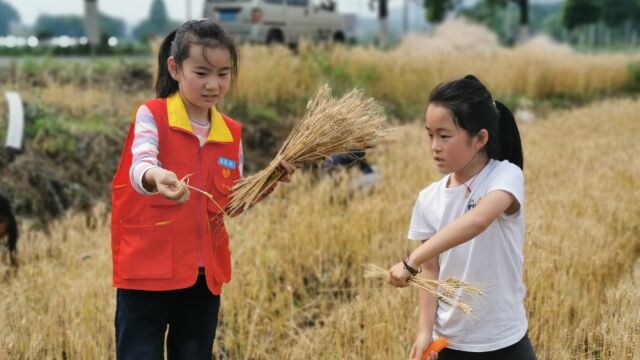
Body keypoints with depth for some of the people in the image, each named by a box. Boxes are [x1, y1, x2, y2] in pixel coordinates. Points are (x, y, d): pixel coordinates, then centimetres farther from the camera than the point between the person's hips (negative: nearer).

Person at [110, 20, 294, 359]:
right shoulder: (152, 115, -9)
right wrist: (156, 178, -50)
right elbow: (140, 167, -28)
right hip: (147, 270, -5)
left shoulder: (231, 133, 7)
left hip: (205, 273, 5)